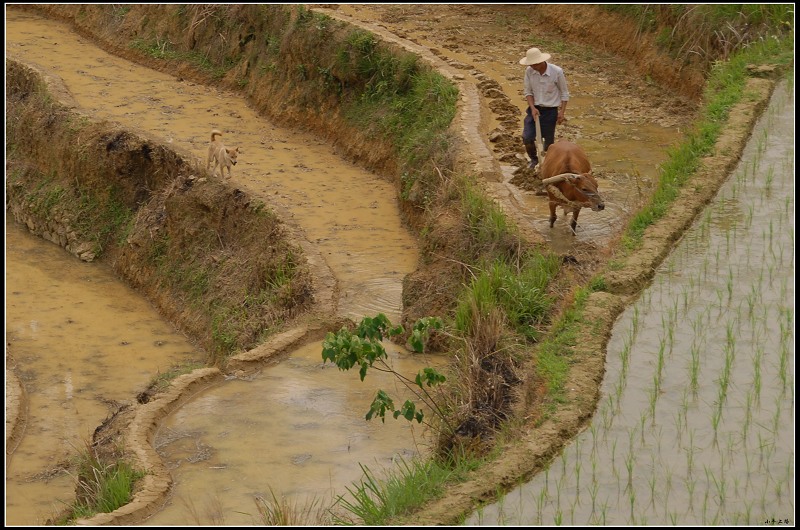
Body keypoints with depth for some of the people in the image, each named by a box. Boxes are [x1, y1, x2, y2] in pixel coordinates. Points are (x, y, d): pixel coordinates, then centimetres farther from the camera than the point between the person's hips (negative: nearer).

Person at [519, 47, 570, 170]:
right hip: (534, 108, 2)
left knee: (549, 140, 5)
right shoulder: (529, 71, -9)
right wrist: (532, 108, -12)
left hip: (550, 110, -2)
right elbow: (528, 91, 1)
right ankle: (534, 160, 19)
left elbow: (564, 93, -4)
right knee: (527, 137, -7)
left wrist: (562, 112, -9)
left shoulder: (557, 72, -15)